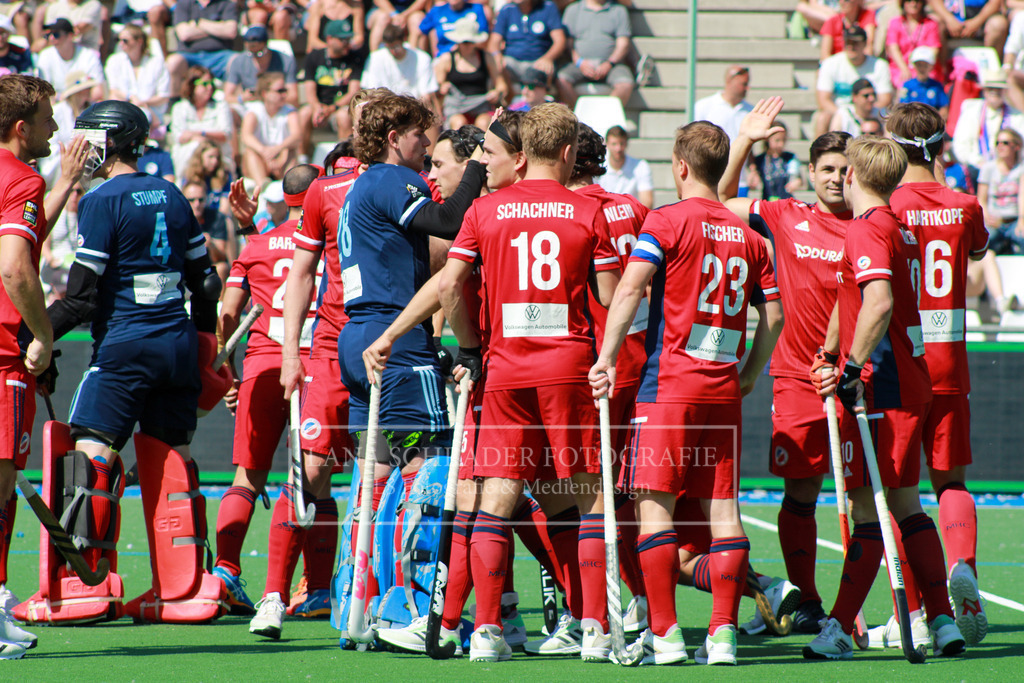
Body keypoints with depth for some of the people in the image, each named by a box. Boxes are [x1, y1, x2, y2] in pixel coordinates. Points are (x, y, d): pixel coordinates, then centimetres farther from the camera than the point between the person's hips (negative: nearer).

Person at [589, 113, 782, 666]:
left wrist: (607, 357, -16)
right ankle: (723, 632, 2)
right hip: (723, 386, 5)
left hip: (668, 384, -5)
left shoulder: (667, 221, -4)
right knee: (722, 507, 6)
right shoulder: (749, 236, 12)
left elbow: (630, 287, -16)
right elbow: (773, 314, 14)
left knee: (655, 502, -3)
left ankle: (664, 634, -9)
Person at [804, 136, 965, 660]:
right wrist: (832, 355, 24)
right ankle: (942, 622, 12)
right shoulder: (901, 231, 15)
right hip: (911, 383, 9)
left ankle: (839, 630, -8)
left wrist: (853, 369, -25)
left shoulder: (866, 230, -13)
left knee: (867, 507, -8)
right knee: (905, 503, 13)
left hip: (881, 385, -9)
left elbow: (880, 303, -27)